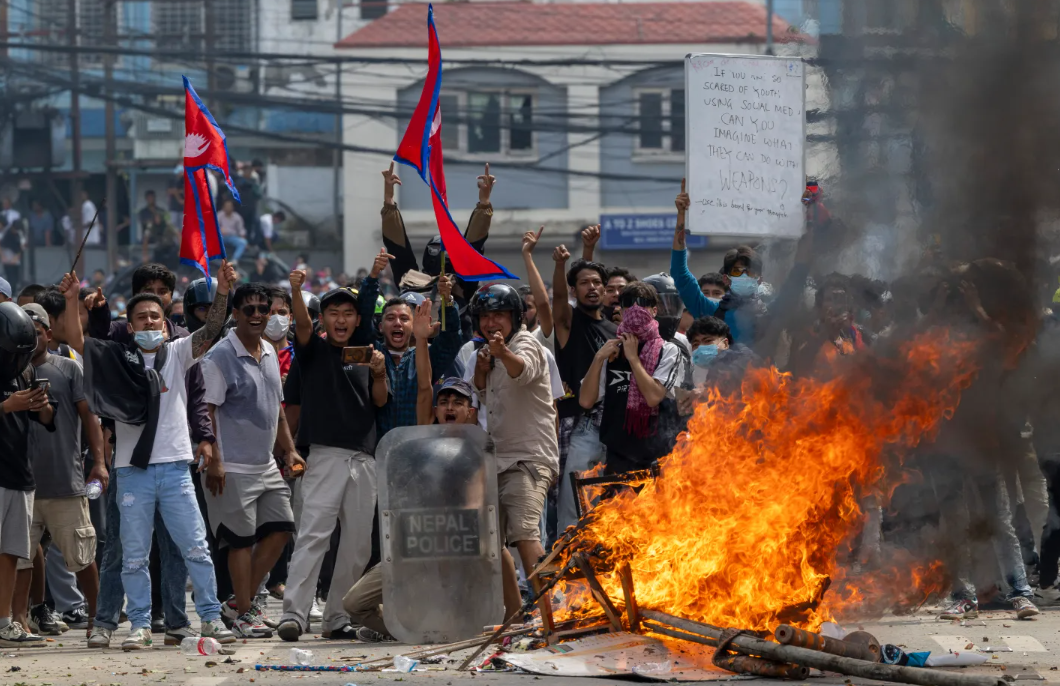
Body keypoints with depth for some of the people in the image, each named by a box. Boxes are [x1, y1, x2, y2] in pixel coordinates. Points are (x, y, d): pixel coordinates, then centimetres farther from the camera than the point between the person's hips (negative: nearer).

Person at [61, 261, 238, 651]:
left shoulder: (177, 354, 7)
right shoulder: (118, 359, 6)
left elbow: (211, 330, -6)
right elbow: (76, 340, -3)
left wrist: (223, 293, -22)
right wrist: (71, 301, -17)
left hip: (174, 467, 0)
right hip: (132, 470, 0)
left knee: (195, 548, 2)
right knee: (134, 555, 3)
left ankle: (210, 618, 10)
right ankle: (140, 625, 10)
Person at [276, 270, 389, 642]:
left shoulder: (364, 356, 18)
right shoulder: (315, 350, 6)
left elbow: (380, 401, 10)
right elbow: (303, 324, -14)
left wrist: (379, 373, -9)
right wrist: (296, 291, -33)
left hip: (363, 459, 5)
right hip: (326, 455, -5)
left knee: (358, 545, 5)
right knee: (312, 534, -16)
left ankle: (337, 617, 12)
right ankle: (293, 614, -23)